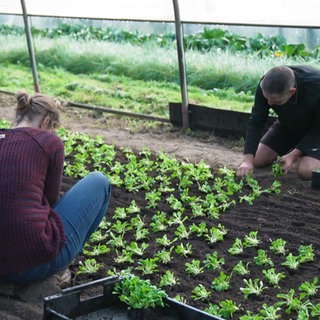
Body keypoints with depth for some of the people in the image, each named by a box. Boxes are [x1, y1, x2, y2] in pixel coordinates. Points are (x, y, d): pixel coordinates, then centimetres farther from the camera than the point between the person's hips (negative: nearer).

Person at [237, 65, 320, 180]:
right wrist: (247, 160, -30)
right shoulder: (265, 86, -28)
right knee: (258, 160, -4)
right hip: (287, 125, 4)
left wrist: (294, 155, -28)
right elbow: (256, 123, -21)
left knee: (305, 171, -25)